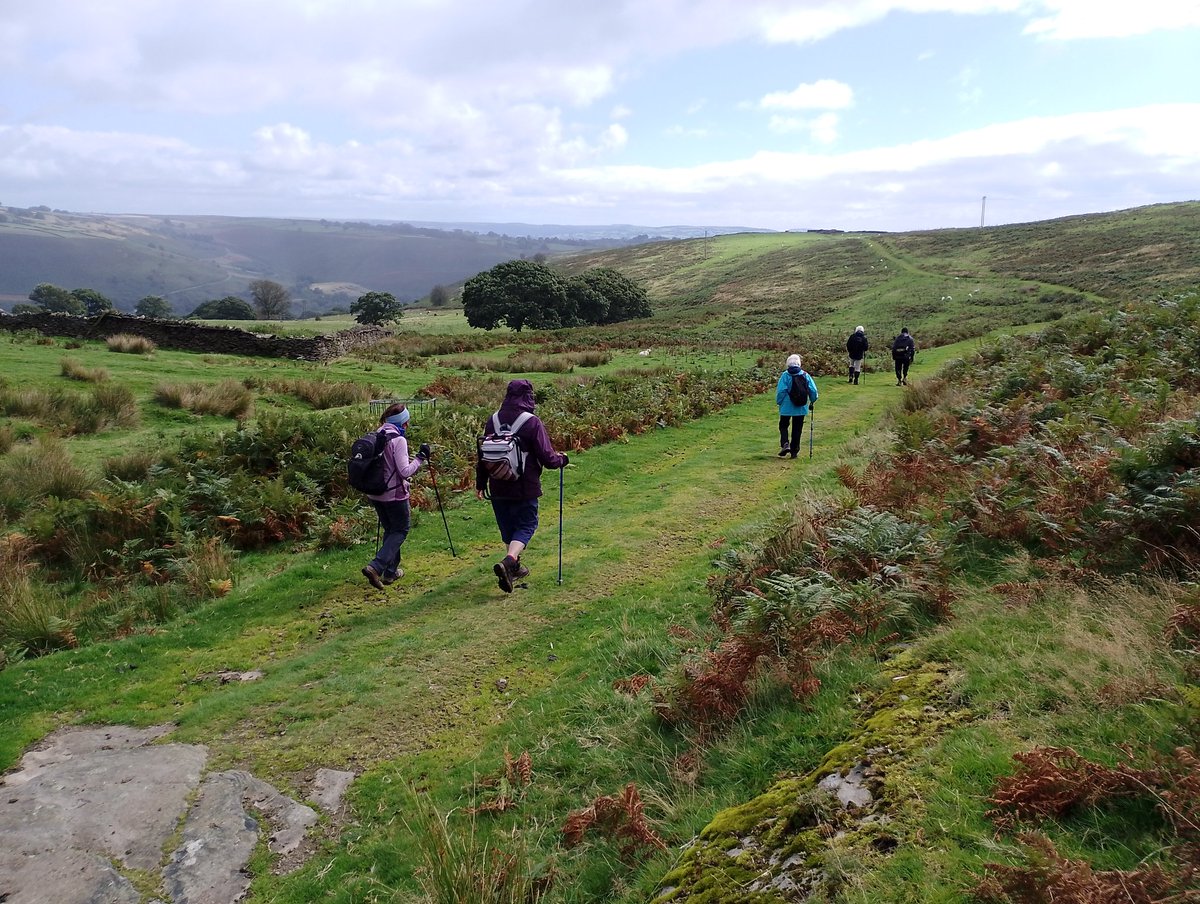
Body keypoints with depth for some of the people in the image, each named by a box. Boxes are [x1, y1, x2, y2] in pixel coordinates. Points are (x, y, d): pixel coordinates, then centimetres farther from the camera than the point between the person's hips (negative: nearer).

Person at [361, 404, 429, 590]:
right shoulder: (398, 440, -17)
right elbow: (405, 471, -20)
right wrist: (420, 457, -10)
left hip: (375, 494, 7)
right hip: (394, 494, -7)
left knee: (390, 530, 21)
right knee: (401, 530, 8)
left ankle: (390, 571, 25)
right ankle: (375, 567, -7)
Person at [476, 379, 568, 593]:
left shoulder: (492, 421, 1)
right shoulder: (533, 423, -15)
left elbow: (482, 454, 9)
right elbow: (547, 458, -12)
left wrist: (481, 483, 20)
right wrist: (562, 459, 10)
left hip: (498, 488, 5)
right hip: (524, 488, -5)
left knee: (507, 527, 18)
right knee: (526, 525, 7)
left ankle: (514, 567, 29)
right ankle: (509, 561, -16)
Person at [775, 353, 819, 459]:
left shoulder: (785, 375, -11)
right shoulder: (805, 375, -2)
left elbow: (781, 391, -15)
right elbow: (813, 390, -3)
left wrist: (778, 402, 1)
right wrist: (812, 401, 14)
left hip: (786, 407, -2)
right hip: (801, 408, 2)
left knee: (783, 426, 15)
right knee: (797, 429, 12)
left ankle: (785, 444, -7)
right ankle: (794, 451, 15)